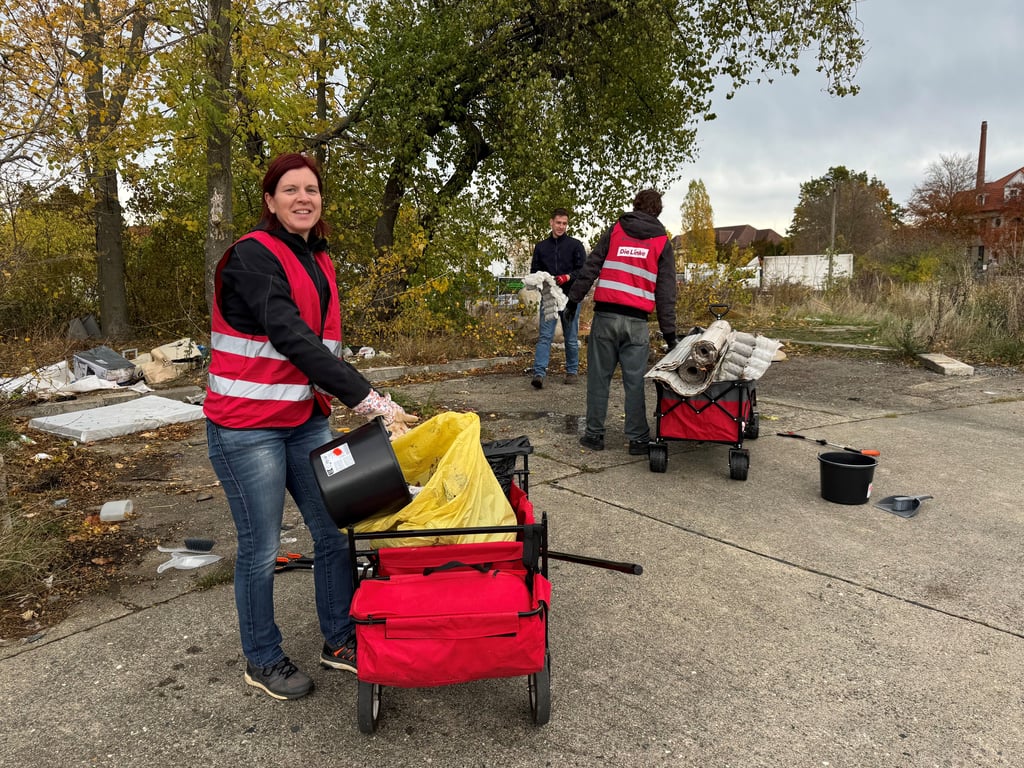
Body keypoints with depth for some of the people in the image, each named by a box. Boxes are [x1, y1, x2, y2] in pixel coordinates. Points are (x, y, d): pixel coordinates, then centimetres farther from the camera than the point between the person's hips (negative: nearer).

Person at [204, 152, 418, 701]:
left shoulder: (318, 261, 11)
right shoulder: (253, 256, -15)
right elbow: (291, 339, -28)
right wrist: (371, 401, -34)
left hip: (305, 420, 7)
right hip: (247, 427, -7)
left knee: (335, 531, 10)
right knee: (261, 548, 5)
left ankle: (339, 641, 29)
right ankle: (262, 661, 27)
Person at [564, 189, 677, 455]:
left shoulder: (615, 230, 10)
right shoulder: (661, 241, 10)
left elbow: (590, 268, 4)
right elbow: (666, 291, 7)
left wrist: (574, 299, 8)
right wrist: (668, 331, 8)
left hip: (605, 316, 0)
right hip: (637, 321, 0)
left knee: (599, 376, 7)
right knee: (635, 381, 4)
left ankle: (594, 434, 13)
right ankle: (638, 438, 9)